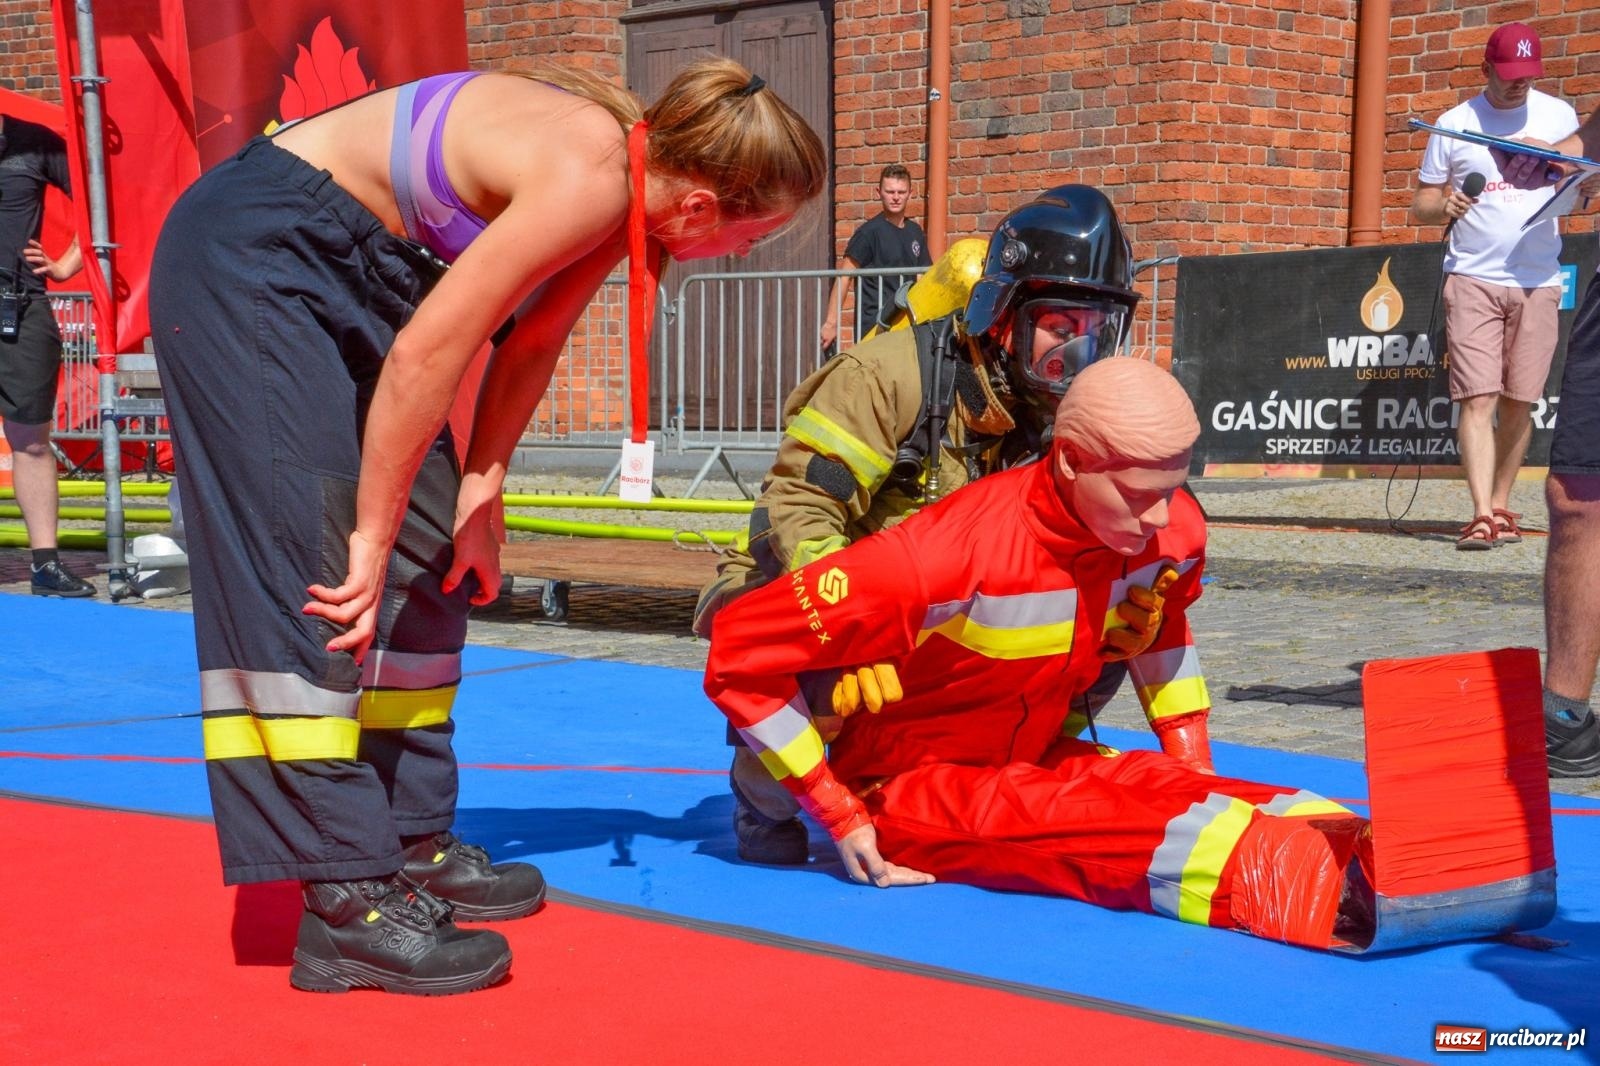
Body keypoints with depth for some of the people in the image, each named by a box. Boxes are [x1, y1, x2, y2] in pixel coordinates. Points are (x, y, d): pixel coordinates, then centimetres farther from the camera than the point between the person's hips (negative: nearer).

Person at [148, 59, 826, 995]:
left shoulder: (632, 176, -1)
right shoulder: (589, 180, -28)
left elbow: (530, 343, 7)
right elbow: (427, 352, -29)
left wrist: (479, 497, 3)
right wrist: (375, 535, -21)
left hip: (350, 273, 10)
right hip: (250, 259, -10)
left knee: (432, 559, 8)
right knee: (322, 576, -15)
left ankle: (413, 844, 16)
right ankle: (348, 903, -15)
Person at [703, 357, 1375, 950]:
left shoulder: (1173, 534, -9)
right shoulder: (955, 554, -29)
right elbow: (740, 649, -24)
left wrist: (1195, 779, 8)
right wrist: (841, 818, -19)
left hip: (1032, 763, 7)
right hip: (910, 787, -7)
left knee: (1173, 793, -22)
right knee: (1116, 827, -31)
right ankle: (1336, 893, -47)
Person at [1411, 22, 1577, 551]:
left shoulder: (1559, 115, 8)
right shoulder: (1454, 124, 4)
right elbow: (1420, 204, 8)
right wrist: (1443, 207, -15)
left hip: (1538, 282, 2)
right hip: (1473, 279, -2)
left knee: (1519, 403, 4)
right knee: (1478, 398, -11)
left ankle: (1501, 507, 17)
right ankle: (1482, 515, -16)